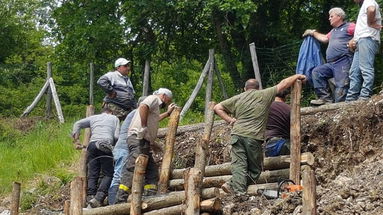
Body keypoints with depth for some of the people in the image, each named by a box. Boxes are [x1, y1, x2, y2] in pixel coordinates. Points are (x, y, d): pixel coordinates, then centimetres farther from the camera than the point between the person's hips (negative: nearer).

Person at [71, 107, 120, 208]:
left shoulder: (93, 117, 28)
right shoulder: (114, 118, 23)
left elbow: (78, 124, 16)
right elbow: (116, 137, 10)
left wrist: (76, 140, 16)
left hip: (92, 144, 3)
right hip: (105, 146, -3)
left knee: (92, 175, 4)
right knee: (108, 174, -1)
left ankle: (91, 197, -13)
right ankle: (98, 198, -20)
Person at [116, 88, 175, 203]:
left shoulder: (155, 104, 30)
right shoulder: (154, 99, 1)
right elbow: (143, 107, -22)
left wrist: (168, 113, 59)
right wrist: (144, 127, -22)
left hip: (144, 142, 11)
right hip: (138, 139, -11)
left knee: (152, 170, 11)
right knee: (132, 168, -17)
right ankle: (121, 200, -24)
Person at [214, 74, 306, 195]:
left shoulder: (237, 98, 16)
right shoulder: (264, 95, 9)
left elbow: (217, 108, 17)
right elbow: (283, 84, 14)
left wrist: (230, 120, 16)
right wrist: (297, 76, 26)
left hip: (237, 134, 3)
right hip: (253, 137, -3)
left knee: (238, 166, -4)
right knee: (255, 169, 5)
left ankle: (238, 191, -24)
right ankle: (232, 184, -13)